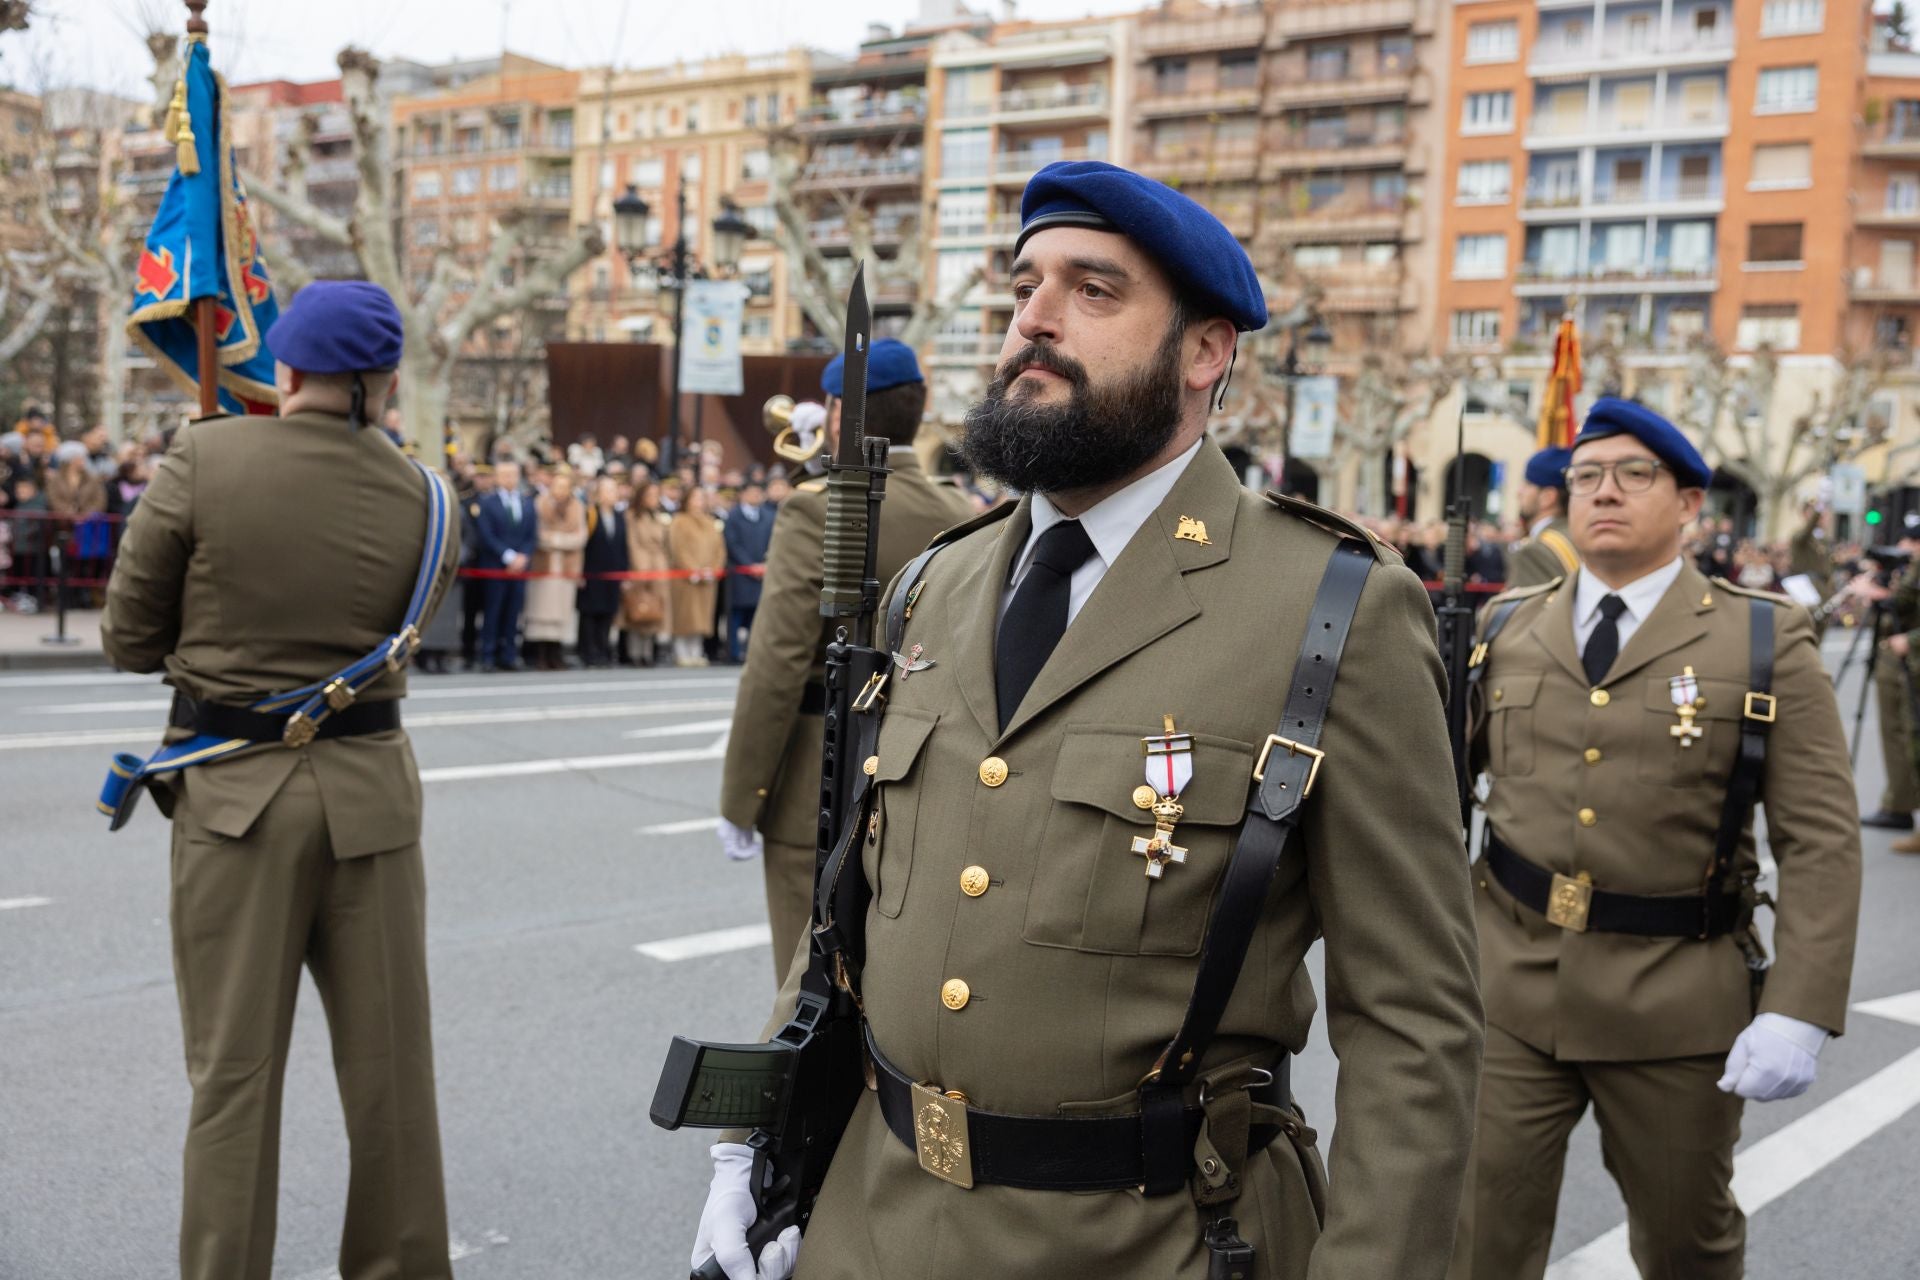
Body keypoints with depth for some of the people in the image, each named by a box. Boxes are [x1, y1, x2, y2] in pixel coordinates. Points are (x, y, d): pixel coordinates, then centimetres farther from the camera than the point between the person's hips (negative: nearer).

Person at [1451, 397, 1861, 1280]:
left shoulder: (1767, 641, -3)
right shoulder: (1504, 630, 5)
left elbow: (1821, 843, -7)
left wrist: (1798, 1011, -15)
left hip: (1677, 1003, -1)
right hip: (1506, 985, 1)